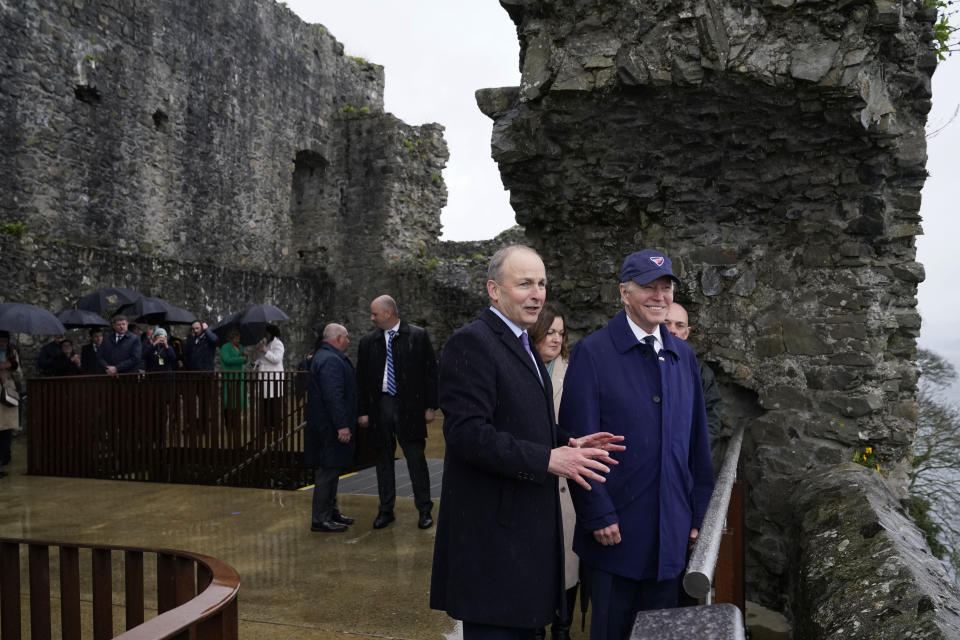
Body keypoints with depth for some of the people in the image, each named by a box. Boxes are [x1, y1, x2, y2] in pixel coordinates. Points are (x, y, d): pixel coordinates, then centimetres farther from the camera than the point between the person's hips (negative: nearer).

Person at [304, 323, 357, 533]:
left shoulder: (322, 356, 16)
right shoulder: (331, 360, -20)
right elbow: (333, 396, -27)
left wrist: (344, 423, 22)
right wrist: (342, 425, -26)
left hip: (327, 426, 11)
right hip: (331, 428, -11)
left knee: (330, 470, 18)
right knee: (328, 470, -5)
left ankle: (331, 511, 29)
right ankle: (320, 519, 1)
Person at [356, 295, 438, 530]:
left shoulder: (417, 336, -3)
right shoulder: (368, 341, 6)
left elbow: (430, 371, -1)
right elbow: (362, 378, 9)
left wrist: (430, 406, -4)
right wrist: (363, 411, 3)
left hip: (409, 406, -3)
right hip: (380, 405, 3)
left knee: (416, 459, 2)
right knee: (383, 459, 10)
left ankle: (424, 510, 14)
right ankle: (385, 510, 22)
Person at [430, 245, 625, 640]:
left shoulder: (520, 344, 15)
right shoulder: (471, 343, -16)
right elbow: (467, 433, -24)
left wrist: (568, 444, 4)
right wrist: (548, 459, -23)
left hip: (523, 524, 9)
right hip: (492, 528, -9)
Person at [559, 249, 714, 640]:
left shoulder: (683, 356, 8)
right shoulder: (592, 352, -9)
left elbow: (698, 441, 11)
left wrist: (699, 513, 10)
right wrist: (599, 516, -14)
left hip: (672, 534, 5)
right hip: (614, 532, -5)